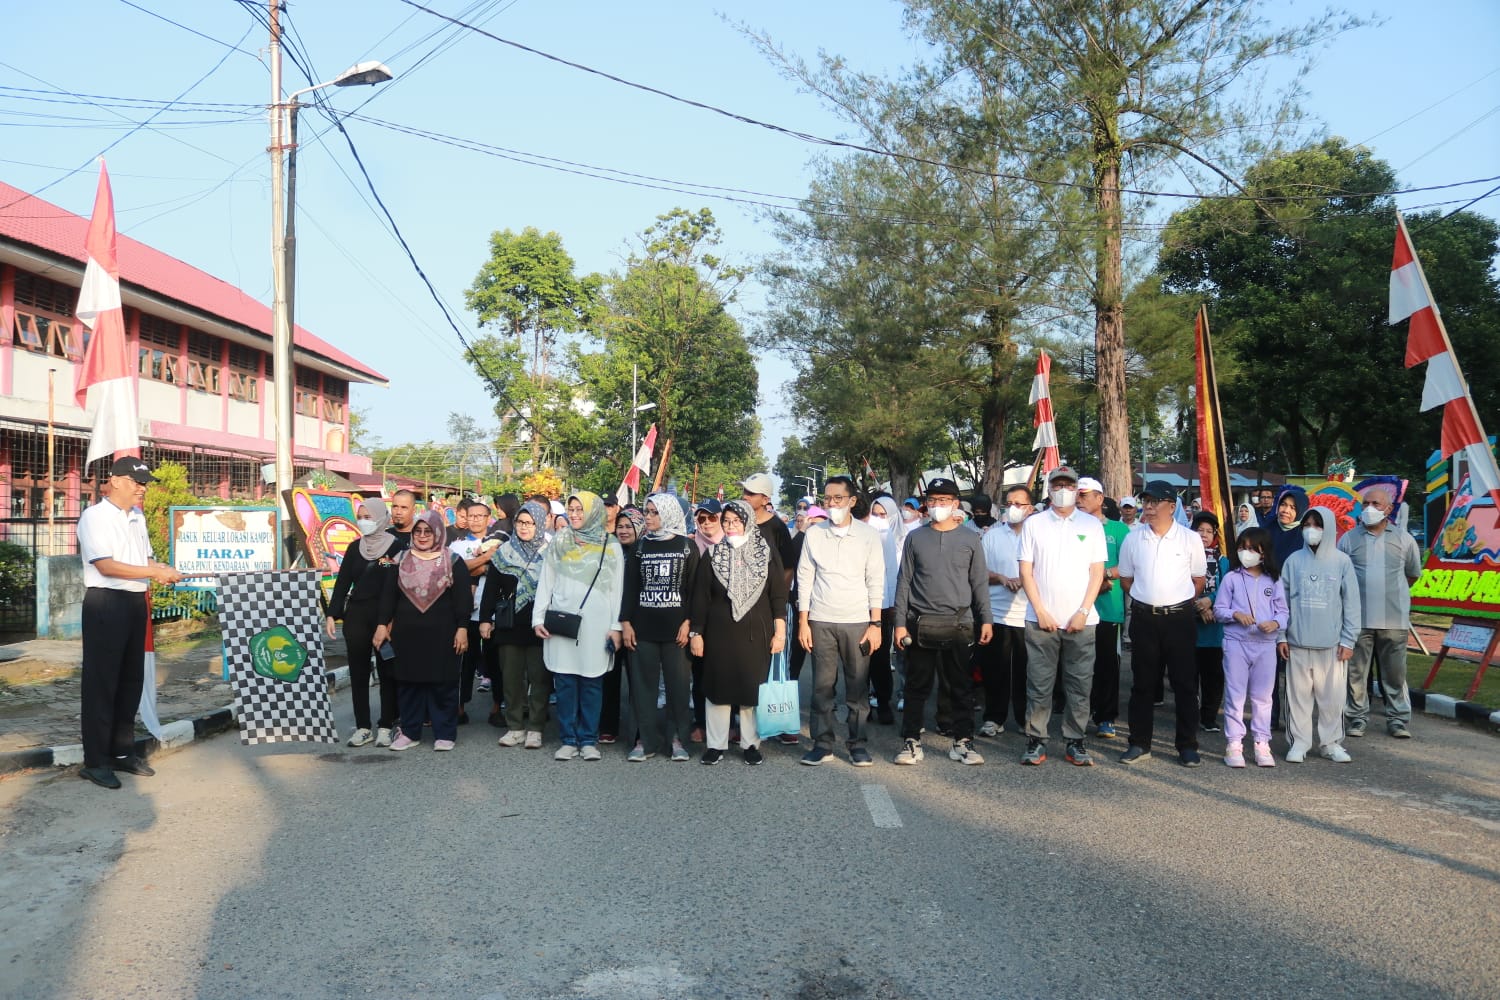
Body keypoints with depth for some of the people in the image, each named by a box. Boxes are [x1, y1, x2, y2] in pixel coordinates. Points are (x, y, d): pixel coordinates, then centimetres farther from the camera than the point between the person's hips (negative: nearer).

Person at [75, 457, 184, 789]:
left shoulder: (137, 517, 14)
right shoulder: (95, 516, -10)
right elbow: (105, 565, -18)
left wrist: (161, 569, 2)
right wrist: (154, 572, -21)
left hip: (136, 602, 8)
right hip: (106, 602, -8)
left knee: (132, 679, 12)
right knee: (101, 682, -3)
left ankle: (122, 752, 23)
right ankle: (94, 761, 4)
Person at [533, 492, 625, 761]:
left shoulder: (611, 547, 5)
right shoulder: (558, 544, 10)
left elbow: (616, 589, 3)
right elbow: (545, 584, 11)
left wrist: (616, 626, -2)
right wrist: (539, 617, 4)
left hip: (596, 624, -1)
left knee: (592, 682, 1)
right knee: (564, 683, 1)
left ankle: (589, 740, 9)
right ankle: (568, 740, 9)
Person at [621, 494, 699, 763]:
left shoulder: (688, 546, 2)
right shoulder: (640, 546, 9)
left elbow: (694, 587, 0)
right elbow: (629, 586, 8)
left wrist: (689, 622, -8)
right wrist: (626, 622, 2)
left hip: (675, 628, -2)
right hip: (643, 627, 2)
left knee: (678, 683, 1)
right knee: (643, 683, 3)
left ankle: (679, 738, 11)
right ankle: (647, 740, 11)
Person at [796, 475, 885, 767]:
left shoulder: (868, 535, 1)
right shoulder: (814, 535, 5)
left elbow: (876, 582, 1)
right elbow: (804, 579, 6)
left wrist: (875, 623, -4)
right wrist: (803, 622, 1)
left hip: (858, 622, -1)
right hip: (820, 622, 1)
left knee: (858, 687, 2)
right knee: (822, 686, 3)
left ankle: (858, 743, 14)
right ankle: (822, 743, 12)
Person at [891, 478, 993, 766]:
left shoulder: (970, 539, 6)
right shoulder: (915, 538, 6)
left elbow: (980, 582, 8)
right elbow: (904, 581, 5)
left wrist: (985, 620, 1)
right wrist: (900, 622, 0)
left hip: (958, 623, 0)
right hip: (920, 623, 0)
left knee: (961, 686, 4)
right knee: (917, 685, 5)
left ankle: (963, 741, 14)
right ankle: (911, 741, 12)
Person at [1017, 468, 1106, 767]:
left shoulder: (1092, 524, 6)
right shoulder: (1034, 524, 5)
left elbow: (1097, 572, 3)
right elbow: (1026, 571, 2)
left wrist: (1083, 612, -6)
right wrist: (1040, 612, -5)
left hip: (1081, 620, 1)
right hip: (1041, 619, 0)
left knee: (1080, 685, 4)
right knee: (1039, 684, 2)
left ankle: (1075, 742, 14)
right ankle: (1036, 741, 9)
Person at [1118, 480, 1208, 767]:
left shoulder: (1190, 539, -2)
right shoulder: (1133, 539, 2)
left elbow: (1199, 579, 7)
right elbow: (1126, 578, 13)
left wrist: (1180, 604, 6)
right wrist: (1144, 601, 11)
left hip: (1179, 617, -1)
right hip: (1143, 618, 2)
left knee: (1185, 683, 4)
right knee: (1142, 682, 7)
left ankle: (1187, 746, 14)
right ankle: (1139, 743, 15)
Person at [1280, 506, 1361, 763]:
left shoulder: (1341, 562, 1)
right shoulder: (1294, 561, 3)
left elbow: (1351, 603, 2)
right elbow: (1282, 600, 6)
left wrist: (1348, 640, -1)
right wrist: (1281, 636, 2)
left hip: (1332, 643, -1)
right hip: (1298, 642, 1)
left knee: (1333, 696, 5)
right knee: (1299, 694, 5)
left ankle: (1331, 742, 19)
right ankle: (1299, 742, 14)